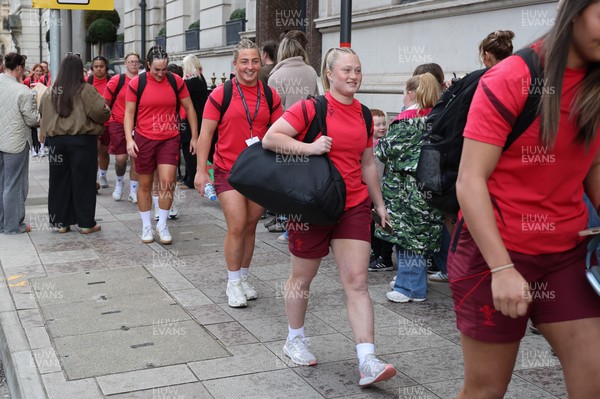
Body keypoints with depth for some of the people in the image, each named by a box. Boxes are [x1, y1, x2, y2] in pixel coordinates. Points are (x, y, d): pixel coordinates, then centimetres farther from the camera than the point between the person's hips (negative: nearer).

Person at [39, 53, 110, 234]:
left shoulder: (51, 91, 3)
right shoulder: (85, 90, -11)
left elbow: (42, 112, 14)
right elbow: (101, 111, -16)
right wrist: (106, 112, 5)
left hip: (56, 139, 4)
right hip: (82, 139, -4)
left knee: (59, 181, 11)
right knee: (83, 181, 4)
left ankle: (61, 221, 16)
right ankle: (86, 222, 9)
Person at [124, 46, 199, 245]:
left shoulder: (176, 81, -1)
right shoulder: (136, 83, -4)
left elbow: (189, 109, 7)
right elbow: (129, 113, 0)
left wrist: (194, 137, 5)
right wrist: (129, 139, -12)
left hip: (170, 139, 0)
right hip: (144, 139, 0)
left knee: (167, 181, -10)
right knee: (145, 185, 8)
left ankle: (163, 224, 8)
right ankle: (146, 226, 23)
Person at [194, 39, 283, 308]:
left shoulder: (270, 96, 4)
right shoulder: (221, 94, -6)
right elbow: (205, 134, -4)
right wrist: (201, 171, -8)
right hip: (229, 171, -3)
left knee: (250, 227, 10)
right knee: (237, 226, -9)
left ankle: (244, 278, 26)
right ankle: (233, 284, 7)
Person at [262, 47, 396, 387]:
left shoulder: (363, 115, 7)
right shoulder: (311, 108, -9)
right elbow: (270, 138, -15)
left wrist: (379, 204, 18)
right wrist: (309, 147, -25)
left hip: (354, 206, 4)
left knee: (357, 282, -4)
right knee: (303, 278, 13)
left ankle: (368, 362, -6)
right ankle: (295, 340, 36)